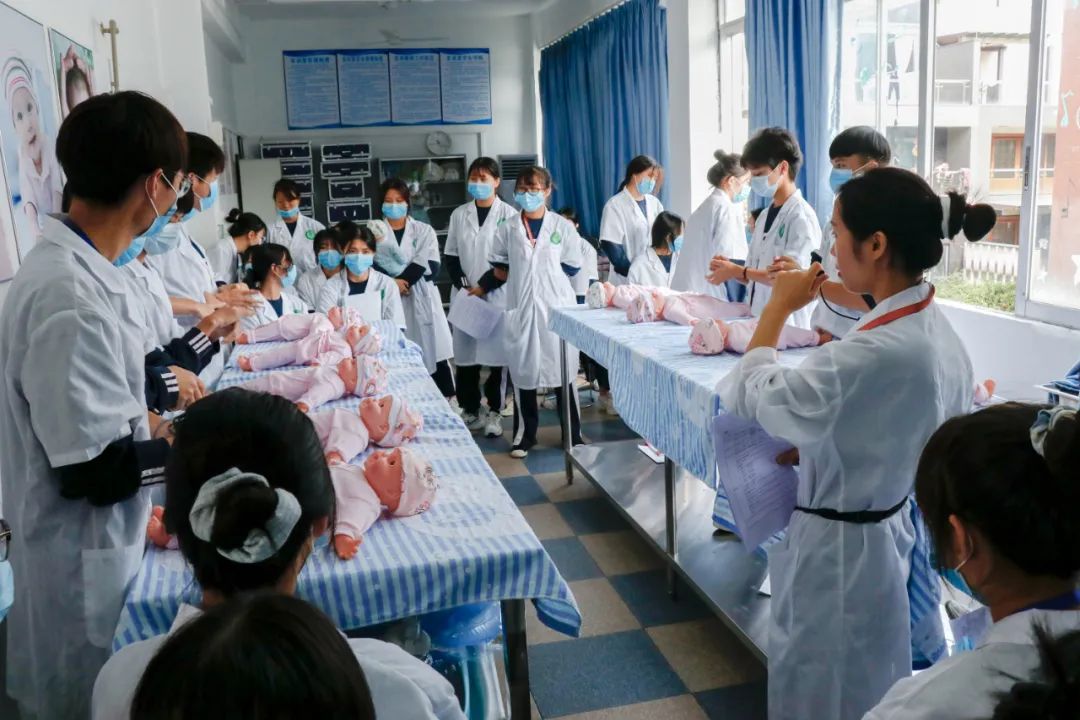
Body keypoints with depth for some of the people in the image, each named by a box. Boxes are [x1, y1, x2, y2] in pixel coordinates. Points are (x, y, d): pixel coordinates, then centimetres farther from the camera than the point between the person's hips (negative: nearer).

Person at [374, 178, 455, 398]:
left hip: (421, 303, 0)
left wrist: (401, 280, -12)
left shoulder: (424, 231, 12)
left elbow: (430, 266, -2)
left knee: (433, 355, -3)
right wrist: (391, 283, -17)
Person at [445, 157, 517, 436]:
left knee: (496, 354, -1)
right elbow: (450, 255, 10)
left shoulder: (508, 214, -1)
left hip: (497, 295, -3)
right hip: (465, 295, 3)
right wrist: (463, 286, -4)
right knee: (465, 354, 3)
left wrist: (484, 287, -9)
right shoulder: (459, 214, 11)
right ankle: (470, 410, 16)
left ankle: (494, 412, 10)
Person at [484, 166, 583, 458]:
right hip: (521, 307, 1)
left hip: (556, 306, -1)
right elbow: (499, 268, 12)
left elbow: (572, 267, 1)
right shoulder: (507, 229, 5)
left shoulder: (562, 226, 0)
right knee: (522, 370, 6)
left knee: (564, 369, 4)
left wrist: (546, 275, -1)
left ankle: (573, 434, 16)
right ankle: (524, 435, 18)